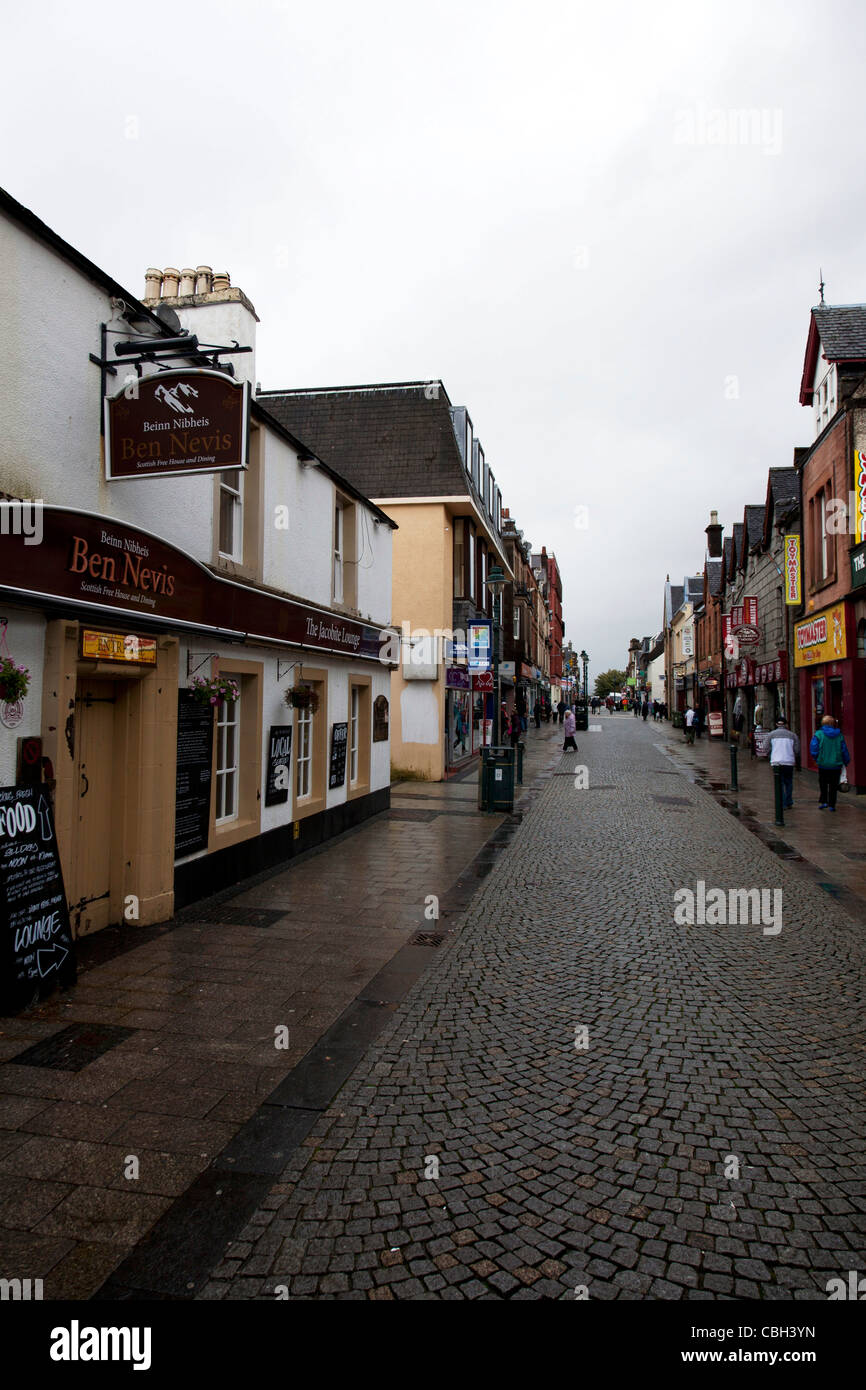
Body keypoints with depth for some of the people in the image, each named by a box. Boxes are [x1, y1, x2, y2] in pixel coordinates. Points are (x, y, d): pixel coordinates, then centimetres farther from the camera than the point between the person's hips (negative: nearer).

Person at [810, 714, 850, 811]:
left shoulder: (819, 734, -7)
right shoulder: (839, 735, 0)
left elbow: (813, 750, -11)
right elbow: (844, 750, 4)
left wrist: (817, 759, 6)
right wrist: (846, 762, 17)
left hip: (823, 764, -1)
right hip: (836, 765, 1)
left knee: (823, 785, 15)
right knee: (833, 786, 9)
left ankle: (823, 801, 6)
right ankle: (831, 805, 9)